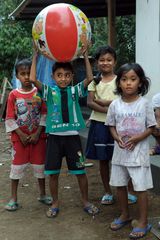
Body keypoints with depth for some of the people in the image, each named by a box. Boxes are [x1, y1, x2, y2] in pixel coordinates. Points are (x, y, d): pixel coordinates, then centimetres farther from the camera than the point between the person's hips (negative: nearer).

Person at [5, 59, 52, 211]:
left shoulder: (39, 92, -2)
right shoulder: (13, 95, -4)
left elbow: (44, 114, -3)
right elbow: (10, 119, -4)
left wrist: (37, 133, -11)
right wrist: (22, 135, -11)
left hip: (38, 136, 1)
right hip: (19, 137, 0)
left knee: (40, 165, 10)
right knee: (17, 166, 5)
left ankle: (42, 194, 27)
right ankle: (13, 199, 15)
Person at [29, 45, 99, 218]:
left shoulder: (75, 90, 4)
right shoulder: (49, 92, 1)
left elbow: (89, 78, -9)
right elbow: (33, 79, -12)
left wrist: (85, 57, -9)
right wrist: (35, 57, -8)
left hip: (72, 136, 0)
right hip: (54, 136, 0)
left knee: (80, 171, 7)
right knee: (53, 172, 7)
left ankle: (85, 201, 25)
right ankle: (55, 203, 25)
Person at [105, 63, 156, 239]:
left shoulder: (144, 103, -8)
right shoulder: (115, 104, -1)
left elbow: (151, 127, -4)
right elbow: (111, 126, 8)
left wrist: (137, 138, -19)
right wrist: (117, 138, -12)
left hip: (138, 152, -4)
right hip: (120, 151, 4)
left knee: (140, 187, 0)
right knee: (120, 184, 15)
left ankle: (143, 222, 16)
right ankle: (125, 215, 35)